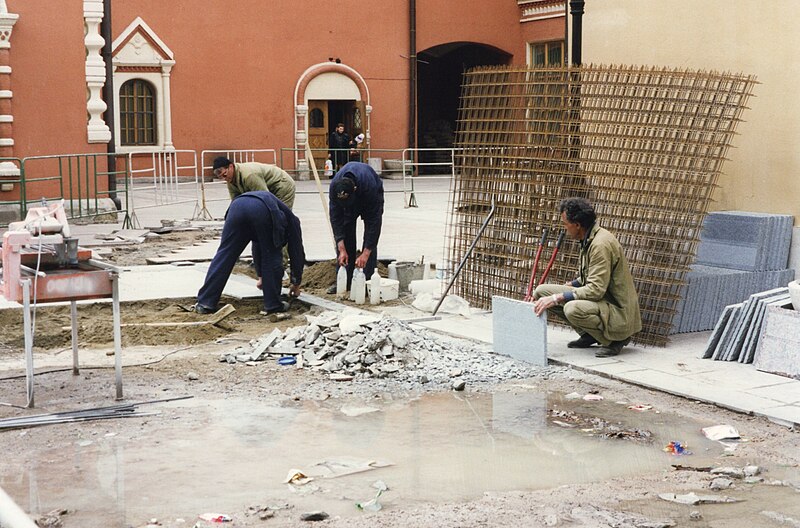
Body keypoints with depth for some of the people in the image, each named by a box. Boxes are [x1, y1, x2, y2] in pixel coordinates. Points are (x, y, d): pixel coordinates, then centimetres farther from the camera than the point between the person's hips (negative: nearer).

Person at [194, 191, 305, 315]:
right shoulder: (292, 220, 35)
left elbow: (257, 247, 55)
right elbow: (296, 251, 35)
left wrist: (261, 276, 65)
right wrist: (296, 282, 45)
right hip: (263, 210, -5)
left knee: (224, 255, 7)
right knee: (272, 258, 14)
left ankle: (205, 303, 6)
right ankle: (273, 304, 18)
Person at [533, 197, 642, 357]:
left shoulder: (601, 244, -22)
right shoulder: (589, 239, 8)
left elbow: (596, 289, -27)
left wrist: (557, 298, -28)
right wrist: (568, 286, 11)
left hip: (618, 310, -9)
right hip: (602, 300, 9)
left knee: (573, 309, -39)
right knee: (541, 291, 0)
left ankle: (618, 338, -11)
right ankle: (589, 335, 10)